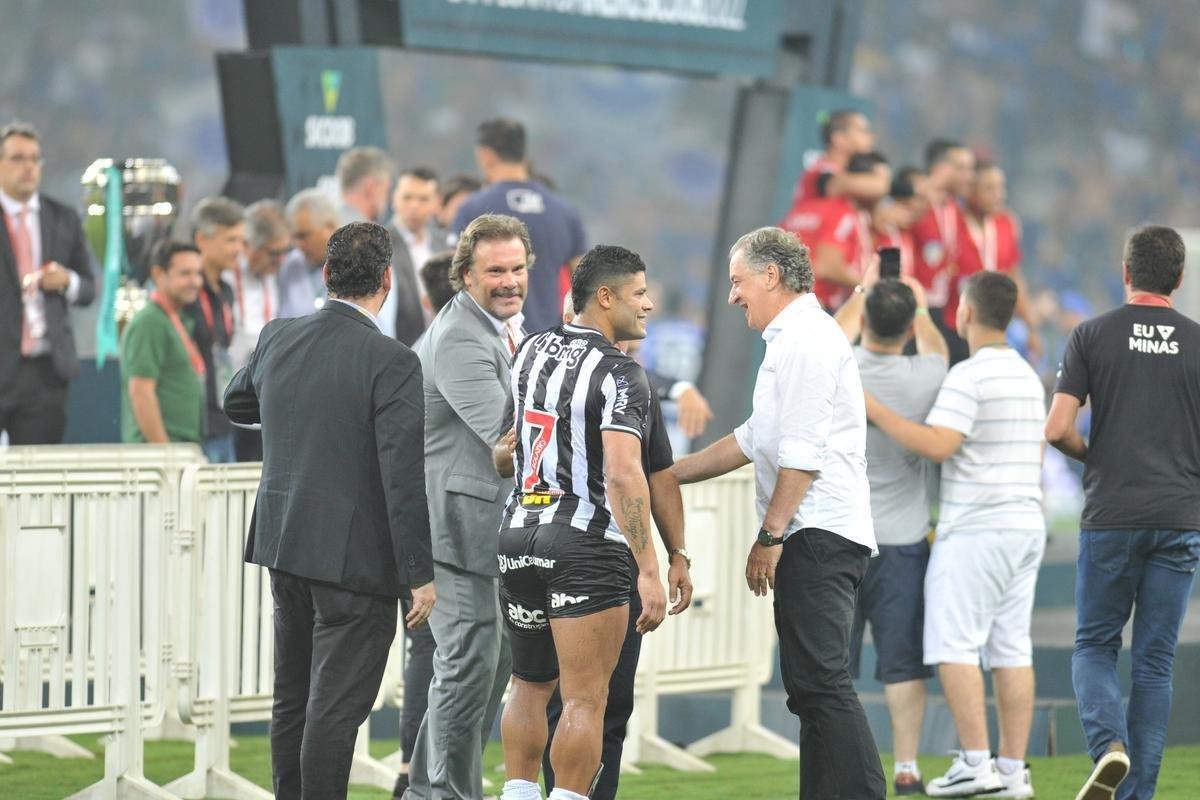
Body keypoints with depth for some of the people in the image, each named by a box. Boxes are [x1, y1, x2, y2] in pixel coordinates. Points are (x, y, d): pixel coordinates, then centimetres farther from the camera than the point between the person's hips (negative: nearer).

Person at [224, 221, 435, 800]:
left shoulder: (278, 339, 3)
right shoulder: (391, 362, -16)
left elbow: (236, 404, 24)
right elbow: (404, 476, -18)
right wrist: (420, 575, -13)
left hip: (283, 540, 7)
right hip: (357, 556, -7)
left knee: (293, 701, 16)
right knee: (337, 705, -3)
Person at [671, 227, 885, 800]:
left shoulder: (805, 338, -9)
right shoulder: (792, 340, 25)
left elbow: (802, 451, -17)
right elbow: (753, 441, 31)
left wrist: (769, 536, -16)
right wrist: (664, 476, 31)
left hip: (819, 535, -11)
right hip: (814, 538, 11)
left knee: (820, 681, -15)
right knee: (812, 687, 8)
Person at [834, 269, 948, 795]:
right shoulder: (924, 378, -6)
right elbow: (936, 347, 20)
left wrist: (861, 291, 36)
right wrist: (919, 306, 38)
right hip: (903, 540, 0)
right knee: (903, 662, 4)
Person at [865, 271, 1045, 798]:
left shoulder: (969, 376, -13)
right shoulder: (1027, 376, 15)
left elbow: (937, 445, -23)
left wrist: (875, 411, -16)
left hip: (975, 531, -8)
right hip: (1026, 527, 8)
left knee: (953, 645, -6)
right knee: (1011, 647, 6)